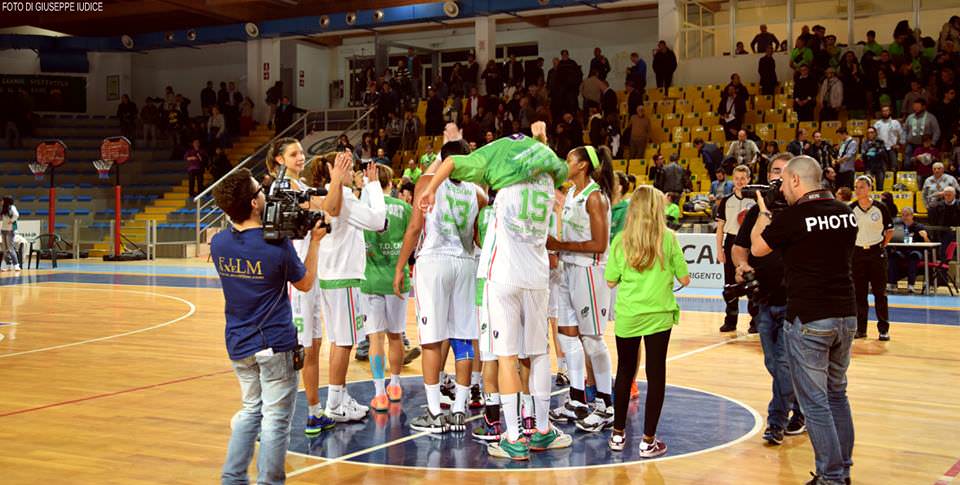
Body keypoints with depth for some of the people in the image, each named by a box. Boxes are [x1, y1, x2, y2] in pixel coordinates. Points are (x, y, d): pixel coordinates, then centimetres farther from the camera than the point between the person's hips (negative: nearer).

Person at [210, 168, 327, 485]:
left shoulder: (218, 243, -3)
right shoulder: (277, 245, -18)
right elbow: (305, 283, -2)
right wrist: (315, 242, 6)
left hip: (238, 345, 6)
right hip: (275, 343, -6)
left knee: (252, 409, 22)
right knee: (276, 417, 4)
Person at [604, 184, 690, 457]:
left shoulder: (621, 240, -4)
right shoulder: (668, 239, -7)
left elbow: (611, 282, 0)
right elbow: (684, 279, -3)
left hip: (626, 316, 2)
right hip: (658, 315, -2)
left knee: (624, 372, 16)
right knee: (656, 375, 5)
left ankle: (618, 435, 24)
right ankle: (648, 441, 6)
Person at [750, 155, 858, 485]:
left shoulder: (792, 216, -14)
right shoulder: (846, 213, 5)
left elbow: (757, 248, -1)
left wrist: (763, 213, 14)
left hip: (808, 319, -7)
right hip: (846, 315, 7)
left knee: (815, 401, 0)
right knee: (837, 394, 18)